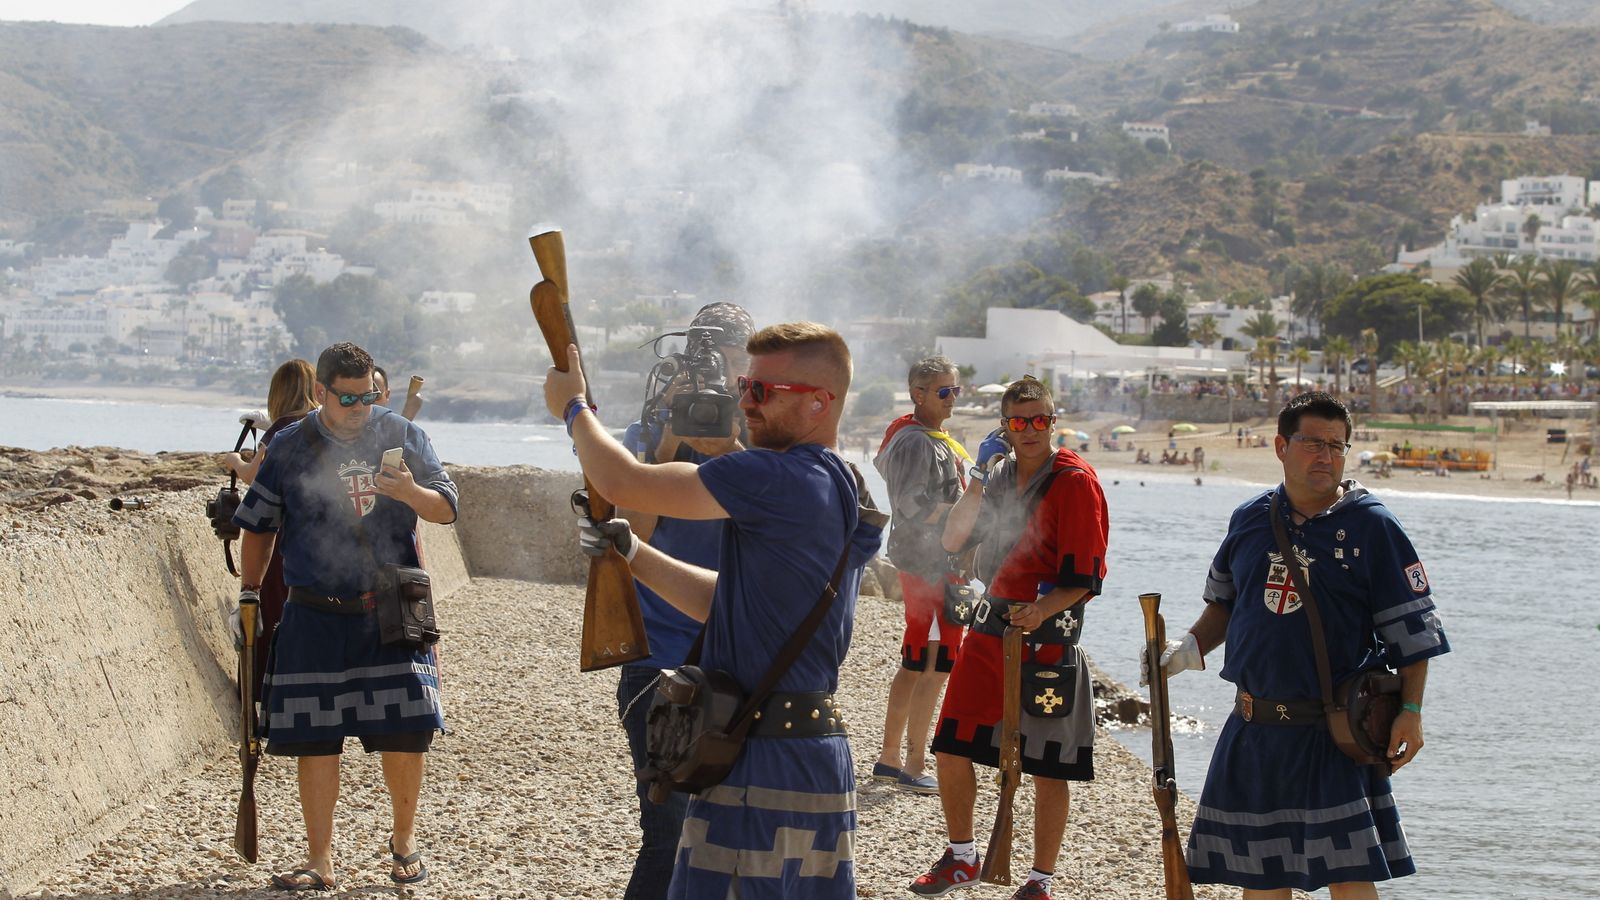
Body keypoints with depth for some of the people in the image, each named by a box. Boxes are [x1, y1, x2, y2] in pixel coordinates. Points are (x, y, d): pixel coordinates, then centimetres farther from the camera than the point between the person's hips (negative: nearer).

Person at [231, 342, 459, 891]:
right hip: (314, 619, 0)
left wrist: (410, 492, -18)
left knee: (406, 731, -3)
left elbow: (446, 509, 2)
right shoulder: (291, 448, 4)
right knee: (314, 739, 1)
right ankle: (319, 862, 11)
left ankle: (404, 839, 20)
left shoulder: (402, 436, 4)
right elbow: (258, 524, 14)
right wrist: (249, 593, 12)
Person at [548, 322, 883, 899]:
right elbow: (726, 603, 20)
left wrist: (574, 407, 2)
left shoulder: (780, 479, -17)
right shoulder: (844, 493, 14)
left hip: (761, 764, -10)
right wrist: (631, 552, 13)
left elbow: (623, 482, -16)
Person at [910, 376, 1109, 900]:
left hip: (1047, 636, -6)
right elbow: (953, 540, 7)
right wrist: (977, 484, -5)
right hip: (991, 623, 6)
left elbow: (1085, 577, -13)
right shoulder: (1000, 474, 11)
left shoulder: (1075, 482, -10)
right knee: (951, 747, 7)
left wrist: (1042, 610, -28)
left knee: (1048, 767, 1)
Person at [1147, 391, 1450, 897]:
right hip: (1254, 729, 5)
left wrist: (1410, 710, -12)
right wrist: (1189, 649, 6)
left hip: (1333, 734, -5)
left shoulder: (1371, 526, -5)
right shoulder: (1250, 519, 8)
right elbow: (1225, 602, 22)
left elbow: (1411, 628, -5)